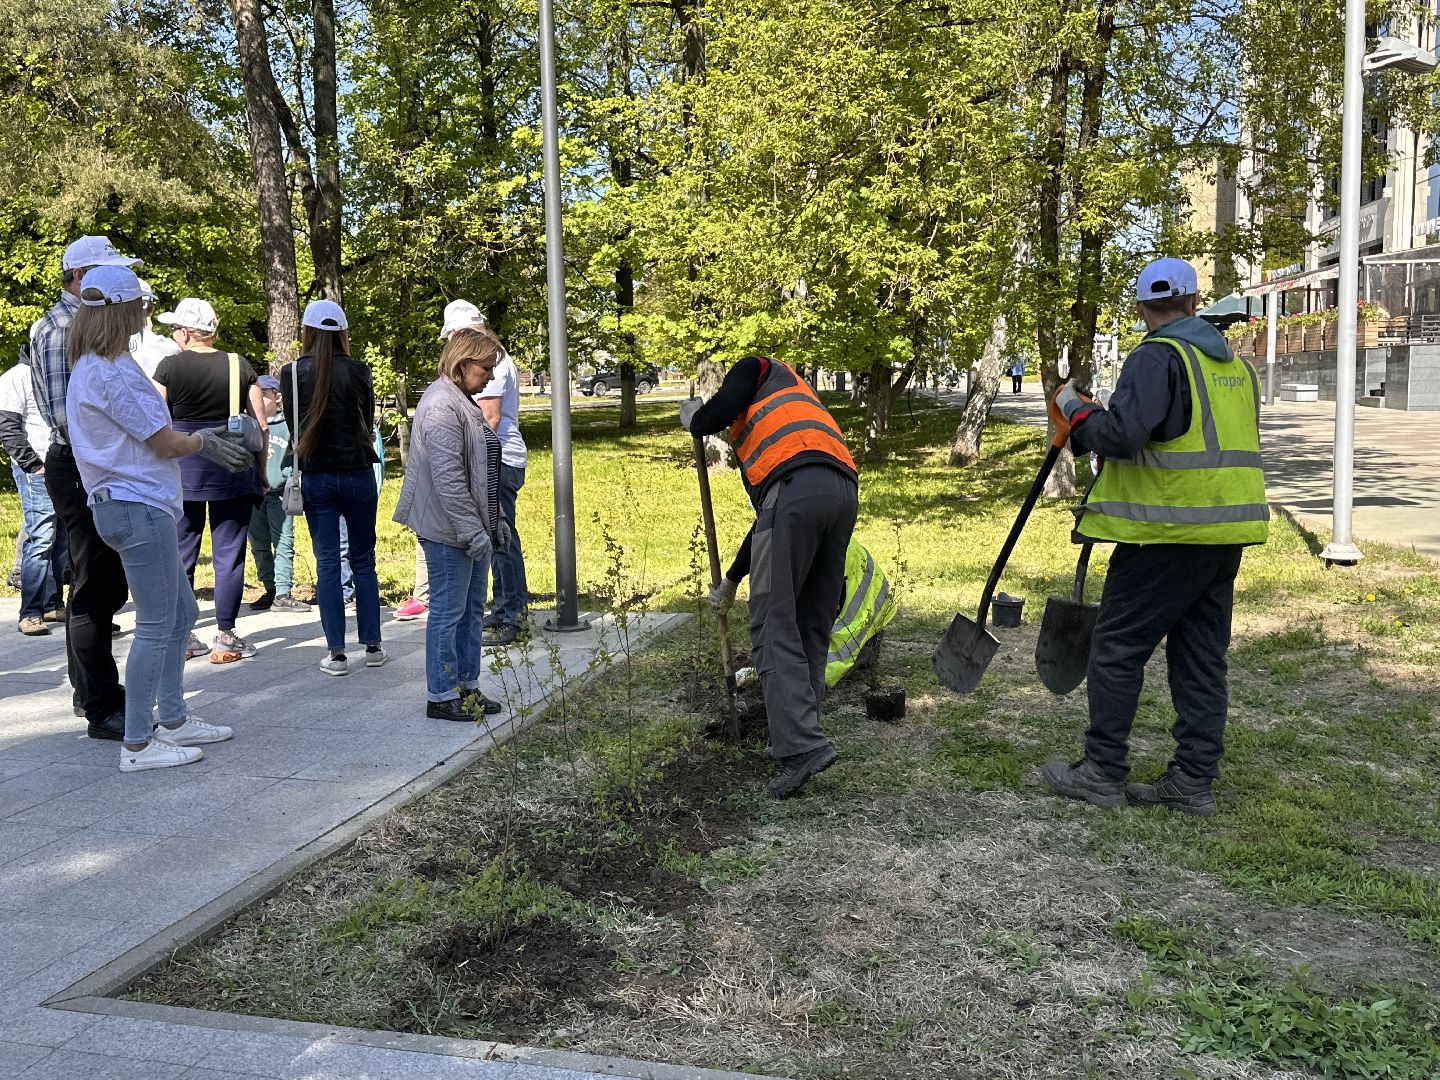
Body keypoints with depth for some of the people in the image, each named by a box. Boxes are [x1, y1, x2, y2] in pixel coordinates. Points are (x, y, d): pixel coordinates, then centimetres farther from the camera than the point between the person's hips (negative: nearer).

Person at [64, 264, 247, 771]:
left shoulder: (88, 368, 15)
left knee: (181, 613, 18)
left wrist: (202, 440, 13)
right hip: (138, 506, -11)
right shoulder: (114, 371, -18)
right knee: (155, 626, -3)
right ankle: (137, 744, 4)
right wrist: (203, 439, 5)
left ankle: (173, 720, 26)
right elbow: (166, 444, -15)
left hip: (127, 505, 11)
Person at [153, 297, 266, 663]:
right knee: (229, 553, 4)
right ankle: (225, 639, 5)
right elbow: (261, 424, 2)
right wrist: (261, 472, 11)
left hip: (182, 466, 0)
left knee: (181, 552, 10)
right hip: (233, 468, 0)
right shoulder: (239, 365, 2)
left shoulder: (170, 366, -1)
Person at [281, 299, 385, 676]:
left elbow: (294, 429, 4)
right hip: (358, 474, 0)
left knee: (327, 563, 5)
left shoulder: (293, 373, -3)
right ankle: (372, 646, 13)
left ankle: (336, 653, 5)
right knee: (363, 560, 10)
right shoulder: (359, 371, -3)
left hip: (316, 477, 0)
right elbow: (369, 424, 7)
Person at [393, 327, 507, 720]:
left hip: (472, 529, 10)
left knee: (472, 610, 15)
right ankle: (440, 696, 9)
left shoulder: (464, 403, 15)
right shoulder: (442, 405, -17)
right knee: (448, 612, -2)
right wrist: (472, 530, -22)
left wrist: (494, 520, 20)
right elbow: (448, 477, -24)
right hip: (448, 531, -10)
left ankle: (467, 686, 25)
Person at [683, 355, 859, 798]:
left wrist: (695, 418, 24)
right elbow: (767, 513, 39)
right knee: (813, 626, 15)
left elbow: (719, 412, -2)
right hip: (844, 491, 8)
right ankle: (796, 737, 20)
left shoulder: (756, 369, 22)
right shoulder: (797, 403, 40)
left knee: (773, 625, -5)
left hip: (797, 490, -8)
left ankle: (802, 745, -13)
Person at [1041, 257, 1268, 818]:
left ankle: (1102, 772, 6)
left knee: (1117, 647, 1)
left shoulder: (1158, 357, -11)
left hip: (1169, 529, -8)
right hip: (1228, 528, 8)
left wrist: (1077, 412, -5)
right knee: (1203, 656, 11)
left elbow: (1121, 433, -24)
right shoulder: (1236, 364, 17)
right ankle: (1194, 780, 16)